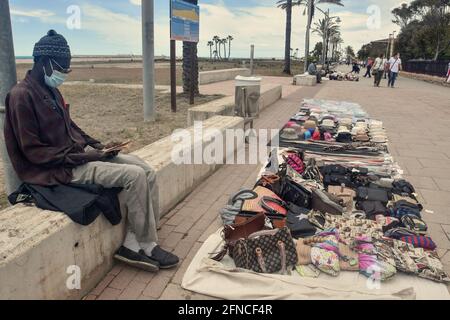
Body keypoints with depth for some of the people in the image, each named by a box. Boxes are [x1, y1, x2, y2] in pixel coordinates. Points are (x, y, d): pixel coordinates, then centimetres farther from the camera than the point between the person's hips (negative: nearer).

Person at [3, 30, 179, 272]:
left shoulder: (51, 91, 15)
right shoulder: (22, 96, -13)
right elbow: (34, 152, -16)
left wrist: (97, 146, 4)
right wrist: (84, 156, -18)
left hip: (80, 153, 9)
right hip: (61, 168, -9)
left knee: (147, 171, -8)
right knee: (134, 175, -24)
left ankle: (132, 243, -5)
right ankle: (147, 246, -7)